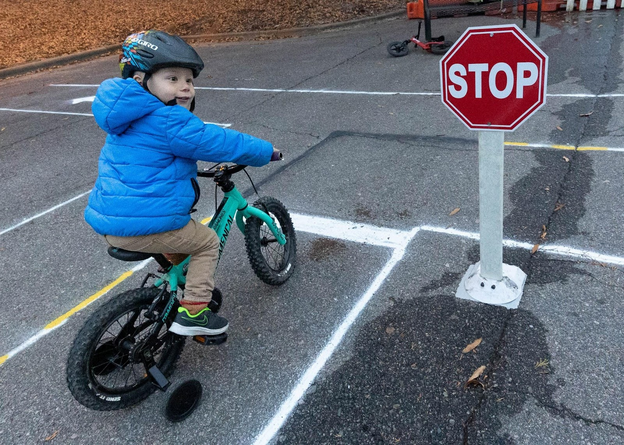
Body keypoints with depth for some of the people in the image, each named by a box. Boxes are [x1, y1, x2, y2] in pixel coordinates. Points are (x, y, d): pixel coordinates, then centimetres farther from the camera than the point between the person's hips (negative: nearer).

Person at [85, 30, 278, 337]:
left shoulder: (128, 118, 14)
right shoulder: (169, 121, -17)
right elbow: (220, 143, -12)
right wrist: (266, 152, 3)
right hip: (145, 225, -9)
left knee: (179, 231, 34)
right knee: (207, 242, 10)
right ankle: (193, 312, 10)